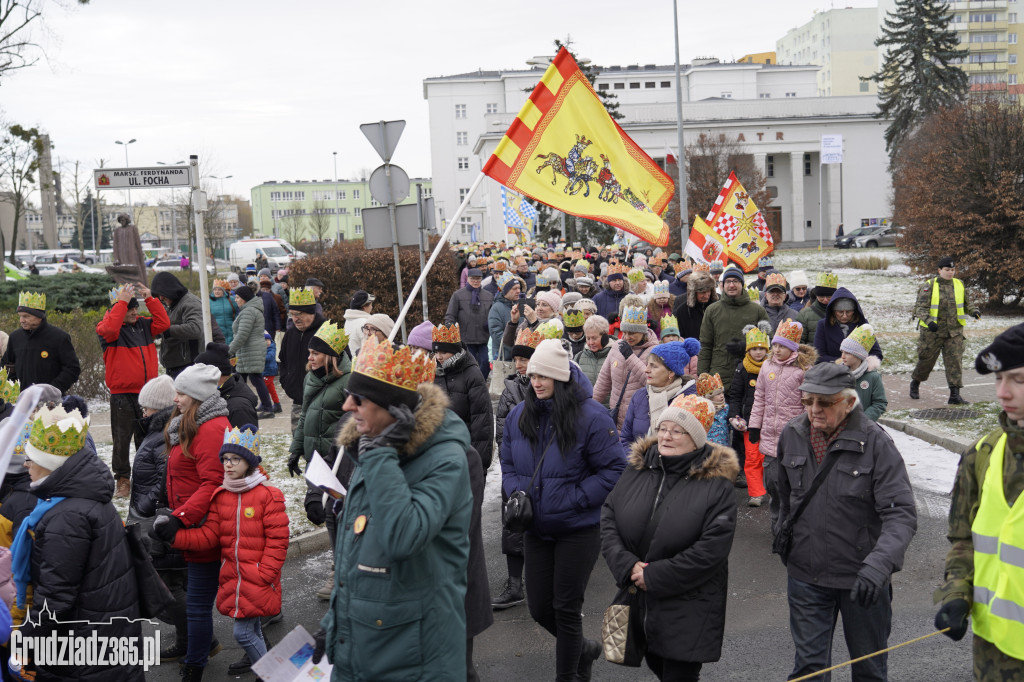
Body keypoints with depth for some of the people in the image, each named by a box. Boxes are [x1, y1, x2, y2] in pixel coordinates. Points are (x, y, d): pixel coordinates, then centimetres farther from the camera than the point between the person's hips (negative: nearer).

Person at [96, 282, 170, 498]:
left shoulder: (144, 325, 10)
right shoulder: (106, 327, -4)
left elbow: (163, 323, -3)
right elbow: (110, 329, -27)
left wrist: (150, 299, -8)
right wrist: (122, 302, -25)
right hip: (122, 395, -4)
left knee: (146, 437, 12)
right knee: (122, 439, 1)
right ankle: (122, 478, 13)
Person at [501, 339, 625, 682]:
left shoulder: (591, 416, -15)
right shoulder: (519, 415, 3)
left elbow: (614, 470, -12)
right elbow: (508, 464, 15)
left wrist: (572, 499, -17)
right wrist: (517, 492, -5)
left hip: (578, 529, -6)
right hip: (536, 528, 6)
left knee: (566, 608, 2)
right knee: (539, 607, 12)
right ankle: (584, 649, 40)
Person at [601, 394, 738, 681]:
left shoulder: (716, 483, -13)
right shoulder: (637, 468, 2)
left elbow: (712, 548, -19)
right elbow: (608, 517, 1)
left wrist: (656, 576, -19)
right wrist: (626, 565, -14)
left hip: (689, 607, -5)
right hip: (638, 598, 5)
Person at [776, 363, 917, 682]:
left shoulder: (876, 443, -16)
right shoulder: (791, 435, -3)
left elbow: (902, 514, -24)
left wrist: (878, 565, -37)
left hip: (862, 579, -3)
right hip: (805, 574, 3)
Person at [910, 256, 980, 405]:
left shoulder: (959, 285, 9)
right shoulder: (929, 286, -6)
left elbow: (966, 303, 20)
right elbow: (921, 307, -12)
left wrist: (974, 311, -2)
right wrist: (928, 321, -28)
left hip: (954, 331, 3)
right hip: (932, 331, -3)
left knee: (955, 361, -5)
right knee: (926, 359, 9)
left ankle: (955, 394, -5)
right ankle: (915, 383, 35)